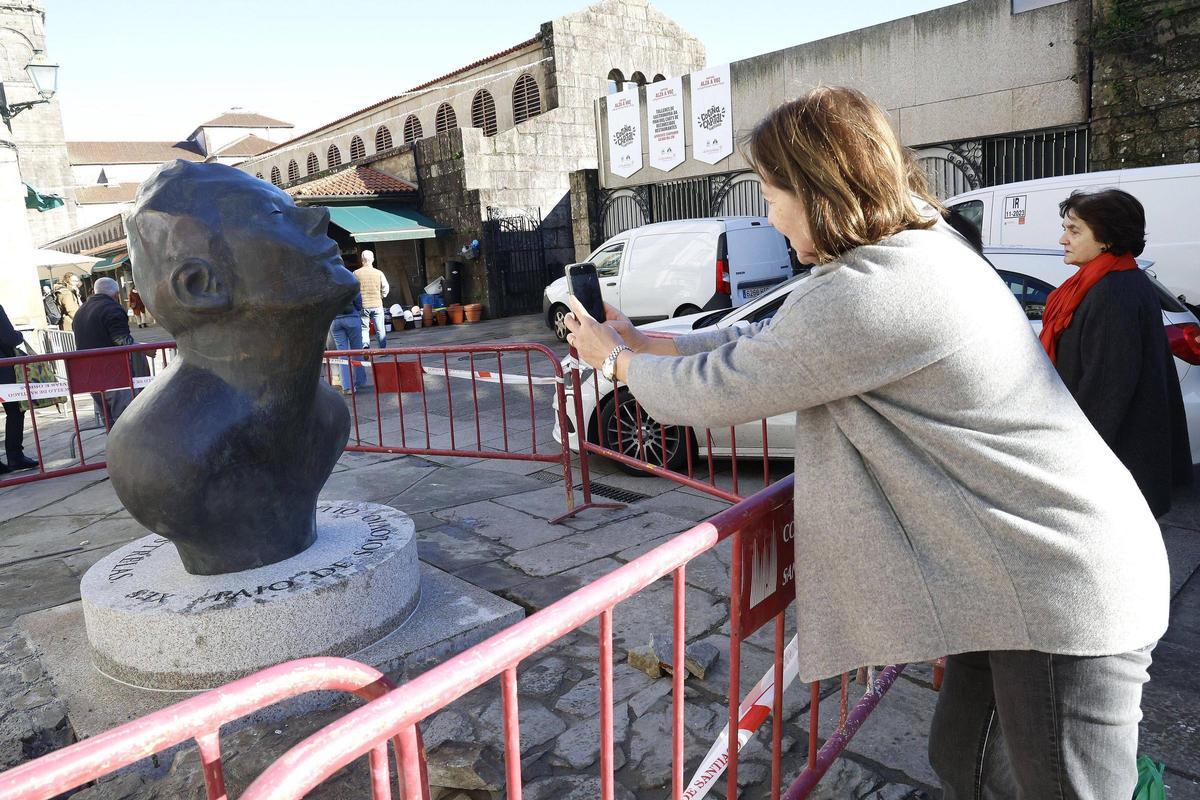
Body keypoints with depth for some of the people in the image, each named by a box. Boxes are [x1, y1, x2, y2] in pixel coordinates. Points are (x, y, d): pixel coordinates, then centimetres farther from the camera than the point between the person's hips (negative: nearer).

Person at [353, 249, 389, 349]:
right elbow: (386, 288, -1)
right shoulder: (379, 273, -2)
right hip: (377, 305, 0)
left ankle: (365, 344, -14)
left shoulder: (356, 273, -3)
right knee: (380, 329, 9)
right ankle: (383, 350, 11)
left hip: (363, 306, 0)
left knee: (364, 328, 9)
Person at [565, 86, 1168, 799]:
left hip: (1067, 597, -10)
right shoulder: (919, 246, 6)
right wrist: (644, 343, 14)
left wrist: (616, 357, 1)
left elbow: (718, 393, -17)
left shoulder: (871, 293, -27)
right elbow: (775, 340, 12)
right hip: (1030, 578, 10)